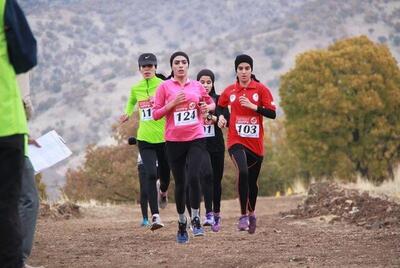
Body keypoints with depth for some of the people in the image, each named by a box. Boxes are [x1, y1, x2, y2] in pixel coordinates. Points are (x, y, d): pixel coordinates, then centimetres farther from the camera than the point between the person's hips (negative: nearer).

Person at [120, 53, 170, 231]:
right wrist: (127, 114, 13)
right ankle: (155, 216, -16)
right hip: (145, 139, 1)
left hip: (164, 137, -1)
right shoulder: (136, 89, 8)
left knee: (165, 173, 13)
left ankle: (163, 193, 51)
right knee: (151, 175, -13)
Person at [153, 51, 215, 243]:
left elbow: (211, 103, 24)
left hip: (196, 139, 0)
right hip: (174, 141, 0)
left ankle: (196, 219, -4)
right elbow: (156, 114, 1)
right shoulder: (165, 86, 2)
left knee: (194, 177, -18)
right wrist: (172, 103, -13)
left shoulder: (197, 86, 8)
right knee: (180, 183, 5)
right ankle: (181, 223, 21)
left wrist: (207, 107, 2)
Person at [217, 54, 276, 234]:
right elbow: (220, 106, 25)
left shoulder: (261, 89, 0)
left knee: (252, 181, 12)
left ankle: (251, 213, 38)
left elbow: (272, 113, -5)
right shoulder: (229, 91, 6)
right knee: (243, 172, -26)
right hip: (236, 141, -1)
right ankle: (243, 215, -21)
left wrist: (253, 106, -15)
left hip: (255, 143, 1)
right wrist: (220, 117, 5)